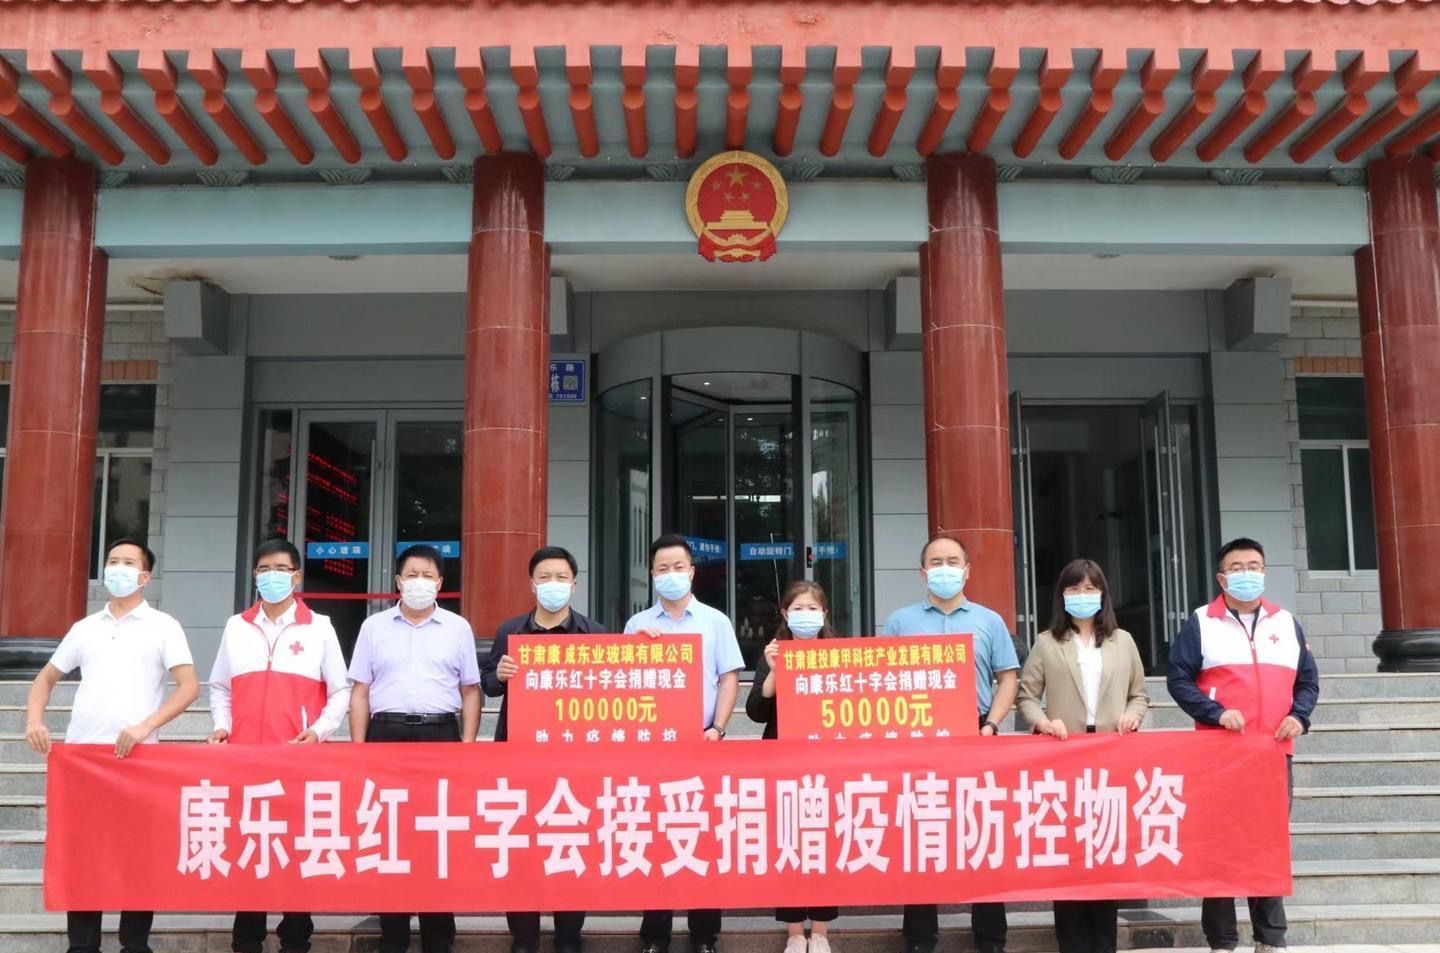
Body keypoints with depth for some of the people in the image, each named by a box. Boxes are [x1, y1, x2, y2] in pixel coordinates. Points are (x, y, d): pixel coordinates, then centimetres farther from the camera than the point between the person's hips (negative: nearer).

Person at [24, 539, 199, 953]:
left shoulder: (163, 626, 2)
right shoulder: (85, 628, 14)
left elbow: (189, 687, -6)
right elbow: (47, 677, 22)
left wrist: (145, 726, -17)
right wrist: (34, 721, 3)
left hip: (136, 755, -4)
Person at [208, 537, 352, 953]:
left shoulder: (319, 628, 5)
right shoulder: (236, 627, 12)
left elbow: (340, 691, 5)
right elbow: (220, 687, 17)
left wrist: (320, 730, -8)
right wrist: (221, 725, 2)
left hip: (301, 756, -2)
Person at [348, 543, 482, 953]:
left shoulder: (458, 628, 8)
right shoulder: (374, 627, 9)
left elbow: (470, 692, 9)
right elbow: (360, 692, 9)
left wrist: (468, 745, -1)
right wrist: (358, 749, 1)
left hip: (440, 735, 0)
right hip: (386, 734, 1)